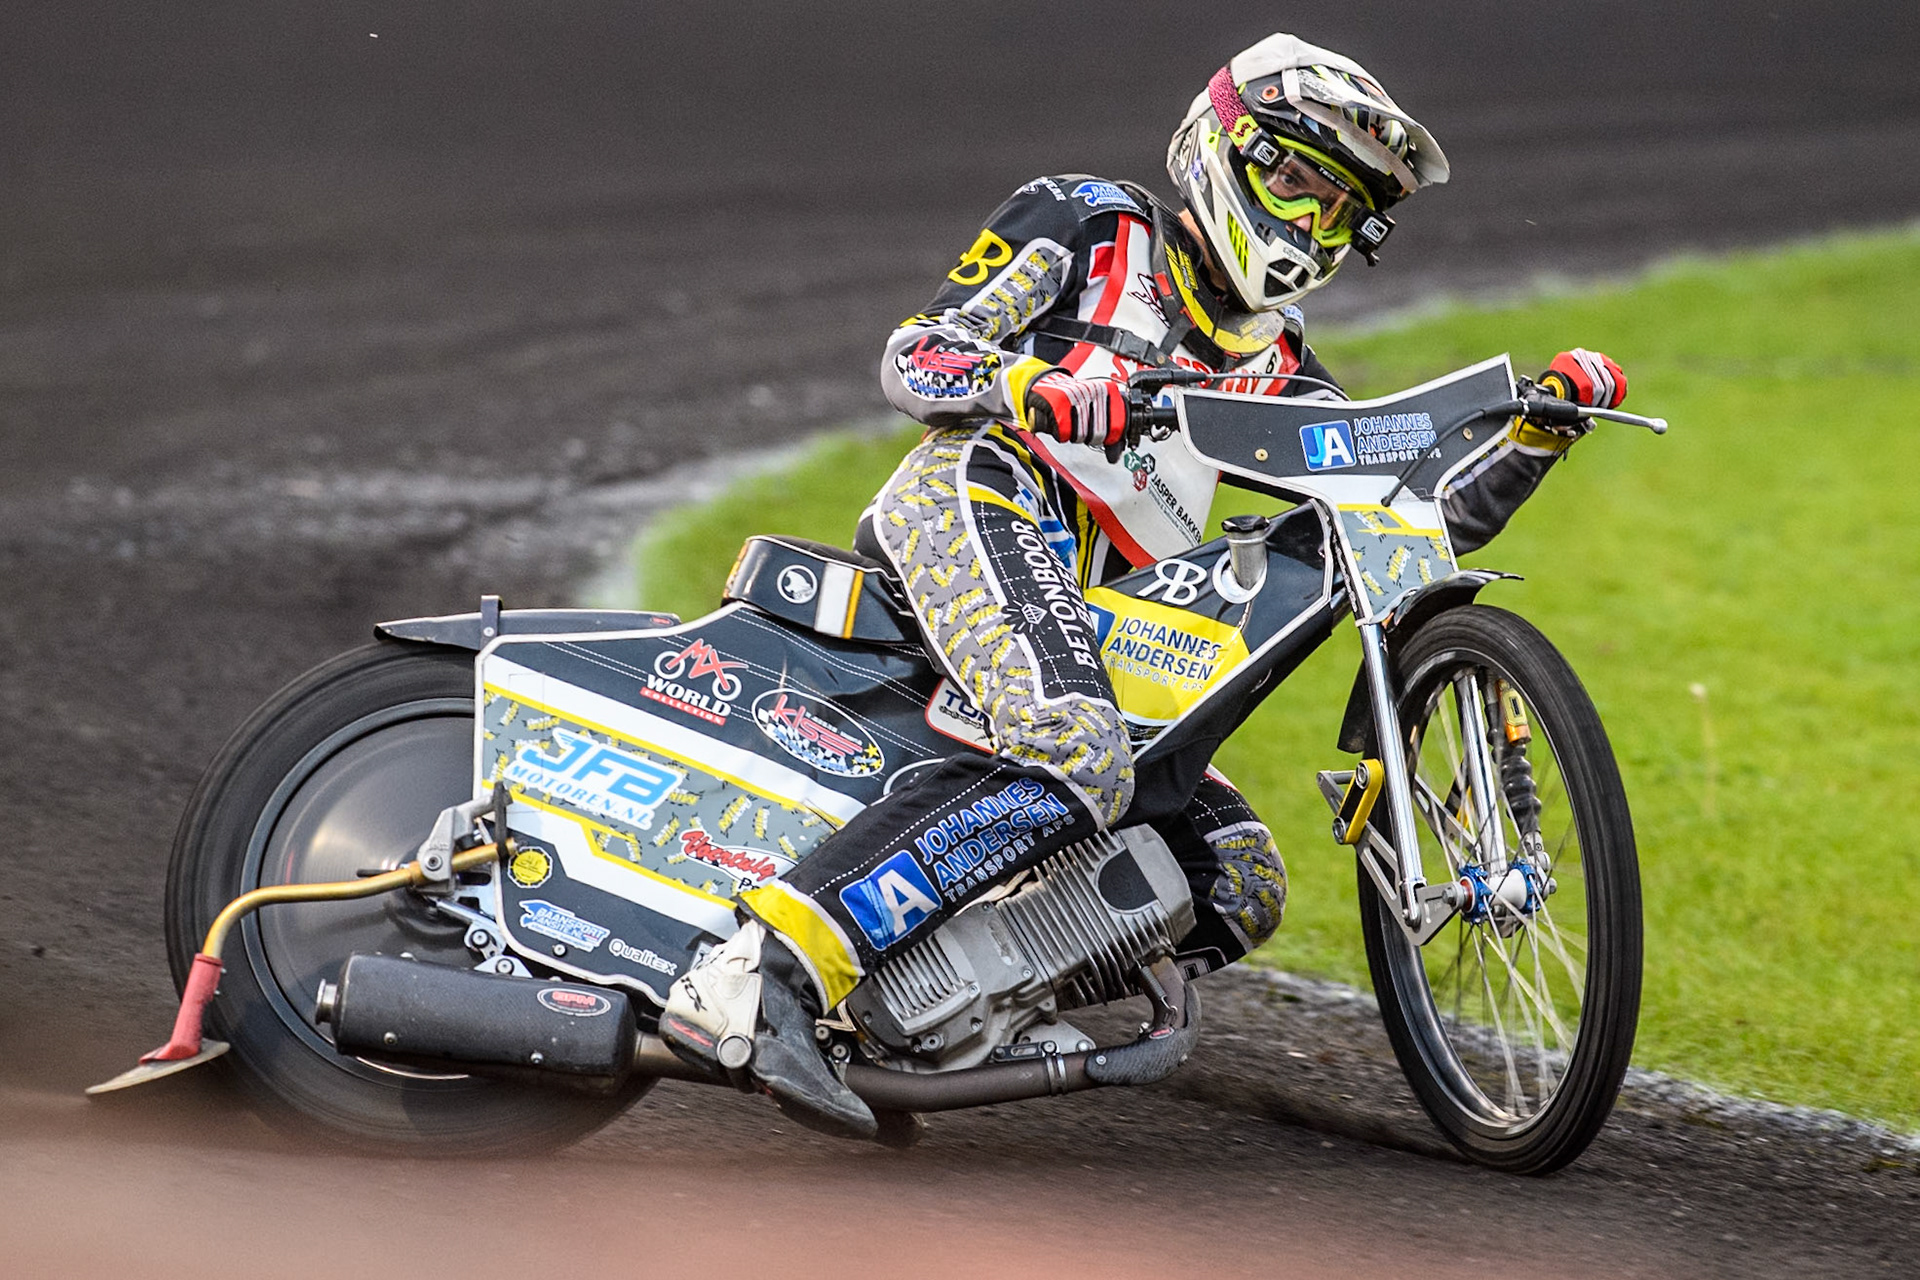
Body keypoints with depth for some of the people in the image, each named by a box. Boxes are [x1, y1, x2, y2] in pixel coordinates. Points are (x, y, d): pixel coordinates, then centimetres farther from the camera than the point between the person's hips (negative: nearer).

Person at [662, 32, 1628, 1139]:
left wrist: (1538, 432, 7)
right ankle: (757, 977, -47)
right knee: (1078, 760, -36)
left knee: (1243, 883, -1)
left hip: (1104, 622, 8)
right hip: (986, 497, -8)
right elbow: (913, 358, 2)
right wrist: (1034, 386, -19)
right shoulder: (1091, 224, 11)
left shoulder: (1276, 366, 27)